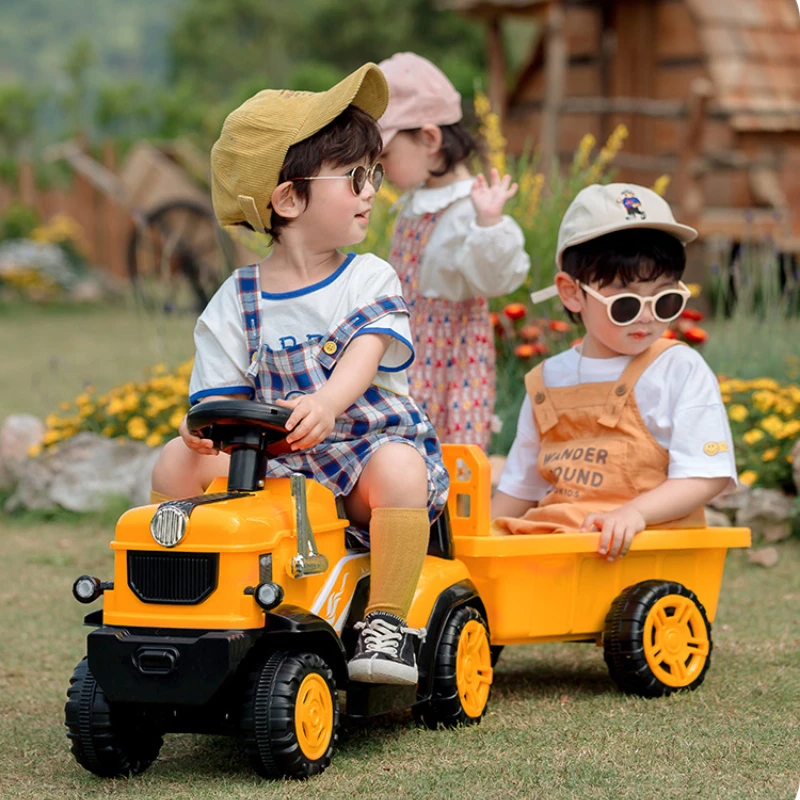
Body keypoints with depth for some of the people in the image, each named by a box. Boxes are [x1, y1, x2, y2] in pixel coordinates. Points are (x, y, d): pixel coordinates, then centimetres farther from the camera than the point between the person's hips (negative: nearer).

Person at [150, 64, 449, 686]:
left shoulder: (371, 280, 2)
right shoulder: (237, 302, 4)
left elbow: (366, 354, -17)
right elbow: (221, 395, 1)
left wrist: (326, 402, -39)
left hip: (369, 441, -2)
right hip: (272, 462, 2)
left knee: (399, 469, -35)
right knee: (178, 463, -16)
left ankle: (386, 621, -28)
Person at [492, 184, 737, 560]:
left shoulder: (682, 370, 3)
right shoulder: (547, 381, 17)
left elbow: (704, 477, -5)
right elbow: (520, 488, 25)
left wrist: (634, 512, -19)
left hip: (646, 546, -4)